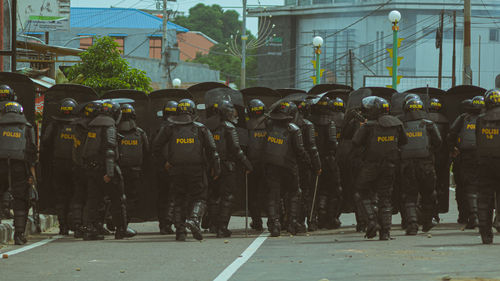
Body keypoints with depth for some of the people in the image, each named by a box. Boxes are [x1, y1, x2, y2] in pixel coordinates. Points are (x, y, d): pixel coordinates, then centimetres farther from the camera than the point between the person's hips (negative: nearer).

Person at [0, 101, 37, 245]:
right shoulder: (26, 128, 10)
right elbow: (31, 151, 4)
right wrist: (32, 173, 2)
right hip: (19, 168, 0)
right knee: (20, 202, 6)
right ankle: (19, 234, -1)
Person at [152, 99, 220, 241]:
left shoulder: (170, 128, 4)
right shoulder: (200, 129, 0)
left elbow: (156, 145, 2)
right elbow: (211, 149, -1)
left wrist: (164, 162, 11)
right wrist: (216, 169, 5)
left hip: (176, 170, 2)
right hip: (196, 170, -2)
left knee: (179, 201, 10)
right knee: (199, 198, 6)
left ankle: (180, 231, 4)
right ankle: (194, 219, -22)